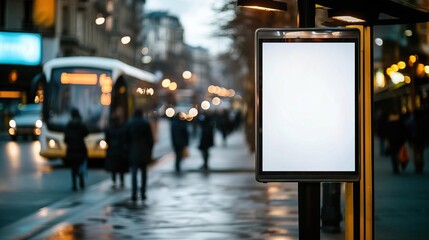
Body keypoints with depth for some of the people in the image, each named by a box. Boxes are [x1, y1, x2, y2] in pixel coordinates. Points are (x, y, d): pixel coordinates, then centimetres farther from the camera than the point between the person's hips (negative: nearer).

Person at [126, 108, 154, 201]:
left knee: (134, 173, -2)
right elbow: (150, 139, -1)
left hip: (133, 152, 0)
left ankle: (134, 194, -13)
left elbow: (127, 139, 2)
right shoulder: (146, 123, -1)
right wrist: (150, 151, 6)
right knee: (144, 173, 11)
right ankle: (143, 193, 8)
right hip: (144, 152, 0)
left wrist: (128, 151, 10)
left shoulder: (129, 124, 1)